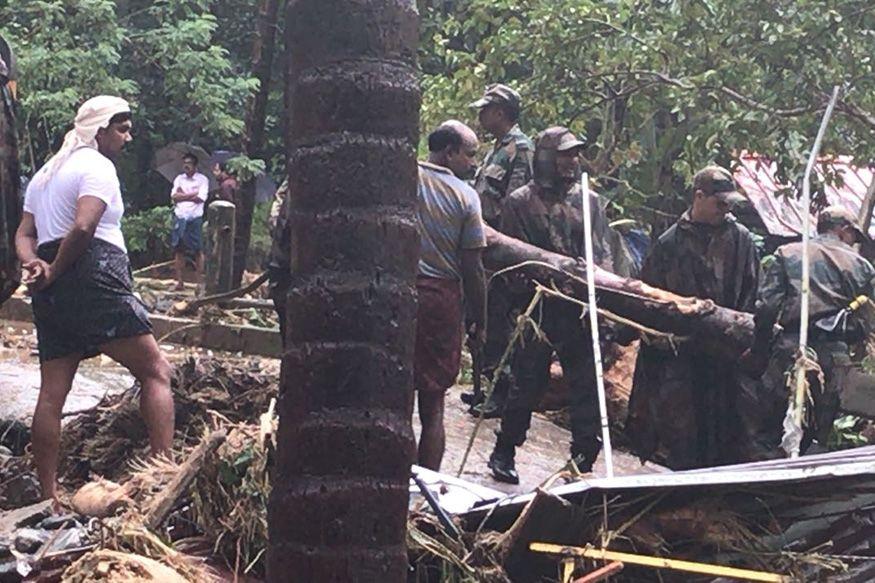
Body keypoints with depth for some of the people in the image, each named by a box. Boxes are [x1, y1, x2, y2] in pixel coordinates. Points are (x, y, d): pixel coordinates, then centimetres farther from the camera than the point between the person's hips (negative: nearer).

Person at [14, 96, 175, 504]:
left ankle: (48, 497, 7)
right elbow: (83, 228, -20)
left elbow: (24, 234, 17)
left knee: (52, 393, 6)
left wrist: (36, 265, -2)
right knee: (156, 371, -6)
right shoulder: (98, 166, -5)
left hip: (52, 294, 9)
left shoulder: (44, 174, 25)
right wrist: (55, 270, -8)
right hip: (95, 279, -9)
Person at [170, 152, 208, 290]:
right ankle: (179, 281, 4)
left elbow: (200, 198, -10)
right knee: (178, 249, 1)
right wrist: (193, 194, -7)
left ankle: (200, 281, -2)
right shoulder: (179, 179, 14)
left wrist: (182, 195, -3)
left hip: (195, 218, -3)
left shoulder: (202, 179, 3)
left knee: (198, 250, -4)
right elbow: (174, 196, 0)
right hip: (180, 217, 3)